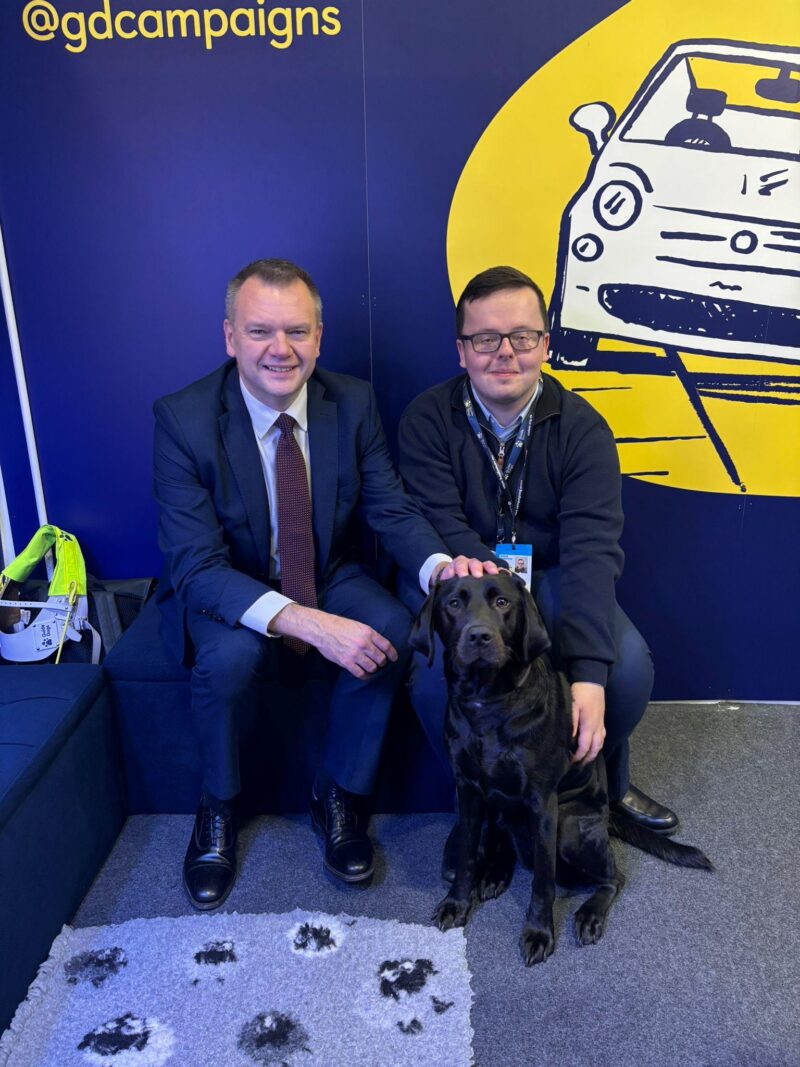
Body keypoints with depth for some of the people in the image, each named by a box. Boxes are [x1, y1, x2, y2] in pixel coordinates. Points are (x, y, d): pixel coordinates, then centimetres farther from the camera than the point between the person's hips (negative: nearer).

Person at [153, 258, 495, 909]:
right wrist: (306, 622, -40)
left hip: (330, 580, 3)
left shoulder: (353, 402, -10)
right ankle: (219, 808, 0)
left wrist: (440, 566, -35)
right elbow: (196, 567, -26)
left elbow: (392, 511, -10)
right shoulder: (183, 418, -20)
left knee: (393, 629, -27)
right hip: (225, 595, -2)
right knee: (230, 656, -34)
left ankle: (340, 798, 0)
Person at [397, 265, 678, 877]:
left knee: (629, 666, -21)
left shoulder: (582, 429, -10)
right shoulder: (427, 421, -11)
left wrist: (588, 675, -34)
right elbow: (444, 533, -20)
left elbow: (591, 551, -22)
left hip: (547, 576, 2)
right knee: (435, 673, -30)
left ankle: (603, 784, 14)